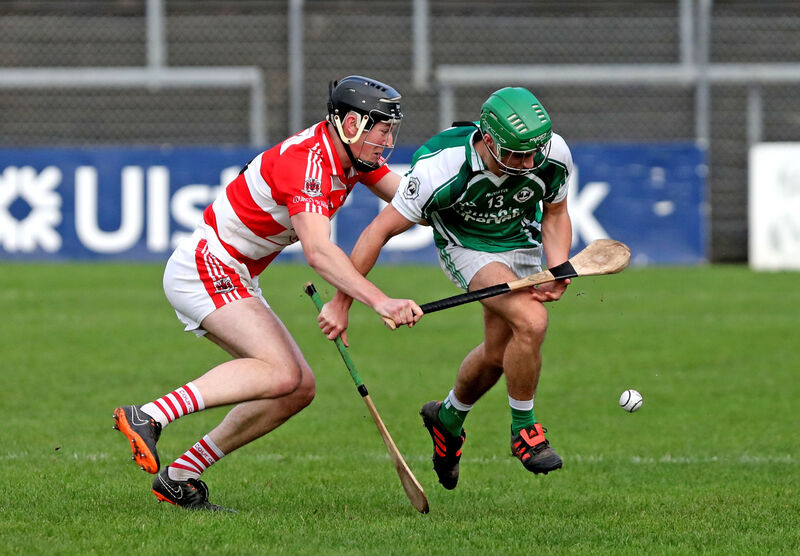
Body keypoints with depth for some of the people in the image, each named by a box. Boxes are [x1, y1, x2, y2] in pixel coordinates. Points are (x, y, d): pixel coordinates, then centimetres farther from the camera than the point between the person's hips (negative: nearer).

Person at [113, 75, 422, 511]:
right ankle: (147, 417, -25)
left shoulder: (349, 156, 6)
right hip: (204, 268, -10)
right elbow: (317, 251, -37)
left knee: (299, 389, 4)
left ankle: (179, 477, 7)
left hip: (235, 283, 10)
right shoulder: (306, 161, -24)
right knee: (281, 373, -26)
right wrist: (380, 301, -47)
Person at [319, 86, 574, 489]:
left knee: (497, 354, 14)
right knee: (531, 321, -28)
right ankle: (523, 431, -7)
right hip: (464, 248, -5)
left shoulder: (553, 155, -25)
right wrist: (341, 303, -23)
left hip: (522, 245, 5)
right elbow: (379, 230, -26)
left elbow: (555, 214, -2)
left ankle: (448, 418, 46)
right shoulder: (441, 167, -36)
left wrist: (557, 270, -20)